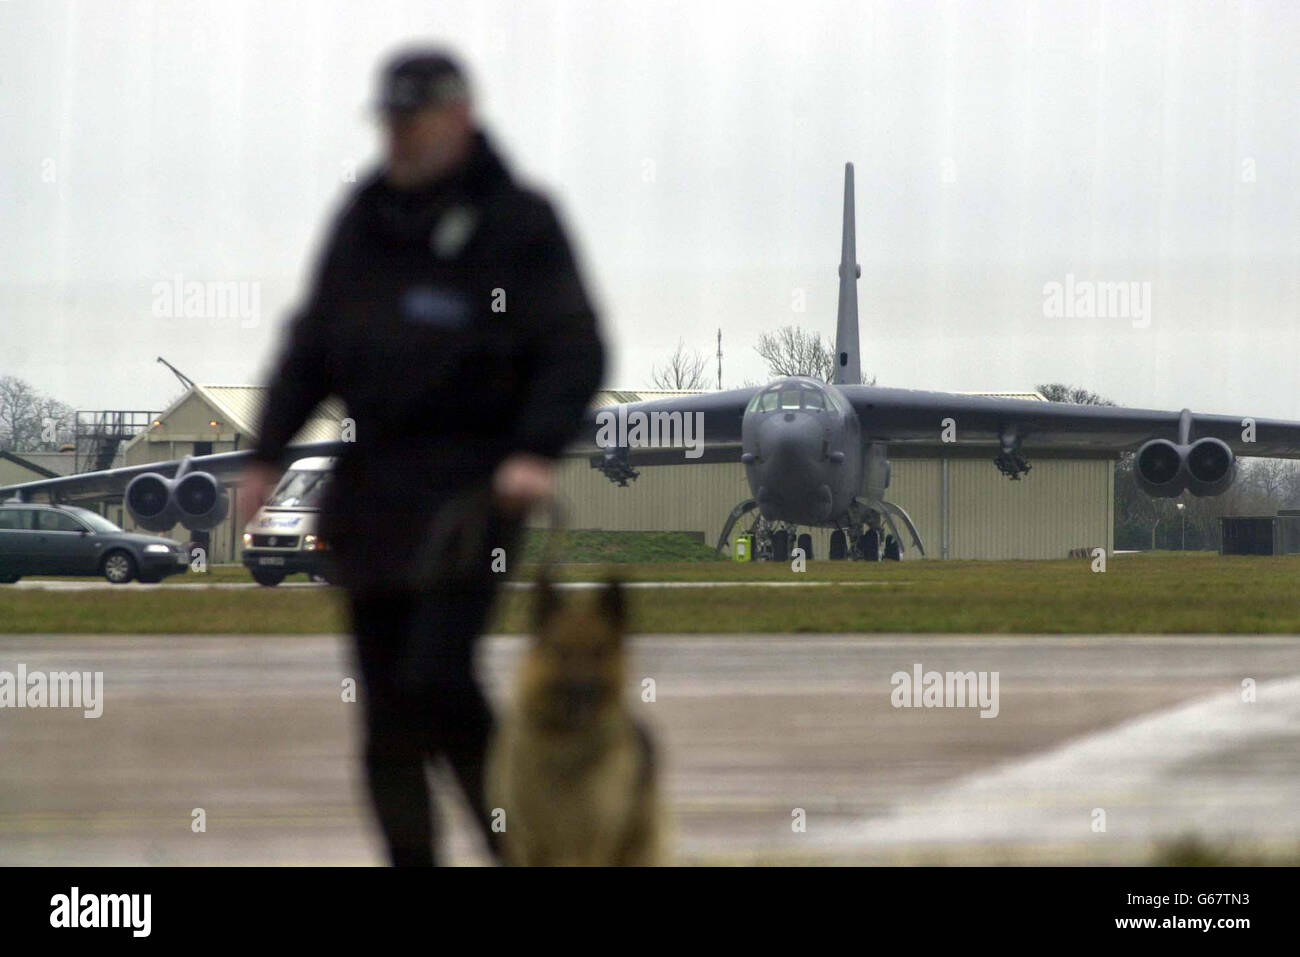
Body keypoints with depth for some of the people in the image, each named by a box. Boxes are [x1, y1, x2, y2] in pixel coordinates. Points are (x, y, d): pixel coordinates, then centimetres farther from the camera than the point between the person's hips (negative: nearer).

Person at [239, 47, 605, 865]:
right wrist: (269, 453, 10)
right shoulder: (363, 221, 13)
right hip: (372, 486, 6)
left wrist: (539, 448, -22)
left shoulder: (516, 221, -4)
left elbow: (574, 351, -9)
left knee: (435, 676, -18)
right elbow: (311, 349, 17)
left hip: (468, 487, -6)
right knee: (386, 706, 5)